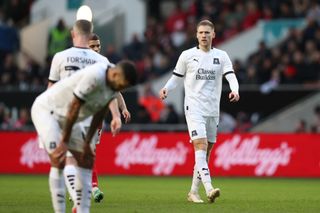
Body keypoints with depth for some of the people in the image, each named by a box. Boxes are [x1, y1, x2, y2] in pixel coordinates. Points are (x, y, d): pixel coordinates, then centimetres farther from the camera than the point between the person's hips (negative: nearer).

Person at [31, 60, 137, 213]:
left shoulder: (114, 83, -6)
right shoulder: (94, 76, -32)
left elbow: (99, 114, 4)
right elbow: (74, 107, -26)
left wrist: (87, 143, 5)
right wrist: (64, 142, -19)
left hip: (66, 117, 9)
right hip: (46, 109, -9)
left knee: (86, 161, 6)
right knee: (58, 161, -21)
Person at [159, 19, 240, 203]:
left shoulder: (221, 56, 6)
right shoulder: (187, 55, 3)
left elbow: (231, 76, -5)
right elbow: (177, 77, 11)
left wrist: (235, 90, -26)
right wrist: (166, 89, -8)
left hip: (213, 110, 4)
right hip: (194, 108, -4)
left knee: (206, 151, 7)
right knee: (200, 146, -19)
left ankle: (194, 192, 18)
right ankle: (209, 189, -30)